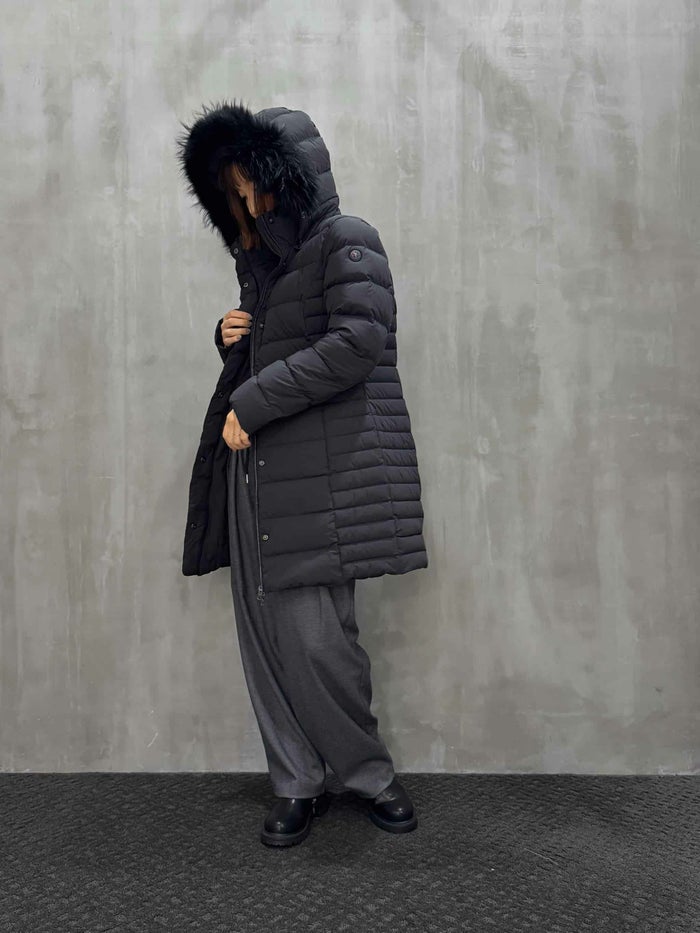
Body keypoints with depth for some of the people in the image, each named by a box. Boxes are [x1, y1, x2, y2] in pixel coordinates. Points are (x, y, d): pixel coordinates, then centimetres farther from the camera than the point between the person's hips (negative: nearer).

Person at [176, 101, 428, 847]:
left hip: (323, 472, -7)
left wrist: (251, 407, -14)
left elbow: (354, 343, -17)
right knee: (265, 634, 5)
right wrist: (229, 333, 7)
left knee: (315, 636, -8)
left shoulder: (345, 240, -3)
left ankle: (366, 773, 16)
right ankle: (299, 784, 19)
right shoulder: (260, 254, 21)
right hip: (255, 469, 8)